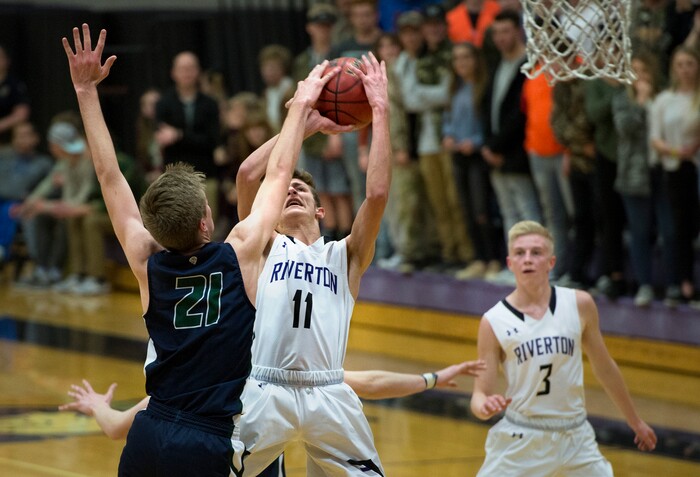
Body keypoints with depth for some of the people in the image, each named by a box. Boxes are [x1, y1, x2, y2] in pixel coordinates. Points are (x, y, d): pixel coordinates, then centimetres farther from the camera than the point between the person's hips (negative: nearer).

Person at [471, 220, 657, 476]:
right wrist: (485, 406, -30)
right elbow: (480, 394, -6)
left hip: (575, 437, 2)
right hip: (519, 442, -2)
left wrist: (635, 421, 21)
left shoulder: (579, 305, -1)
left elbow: (604, 369, 13)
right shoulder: (493, 322, -7)